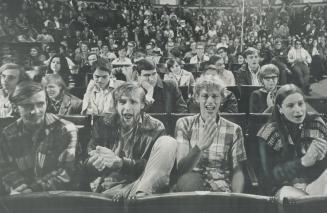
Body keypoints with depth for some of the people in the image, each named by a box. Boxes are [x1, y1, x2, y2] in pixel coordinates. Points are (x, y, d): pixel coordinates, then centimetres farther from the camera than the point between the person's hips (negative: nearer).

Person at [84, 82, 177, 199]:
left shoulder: (154, 127, 3)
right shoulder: (103, 124, 8)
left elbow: (153, 165, -6)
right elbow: (86, 162, 6)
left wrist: (120, 162, -20)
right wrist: (95, 163, -21)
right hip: (108, 187, -1)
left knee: (168, 143, -19)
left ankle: (142, 195, -28)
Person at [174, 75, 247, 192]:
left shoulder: (233, 130, 7)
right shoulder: (184, 124, 4)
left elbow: (237, 171, 6)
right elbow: (181, 169, -8)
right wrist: (200, 146, -27)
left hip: (221, 189, 0)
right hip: (191, 187, 1)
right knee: (190, 179, -34)